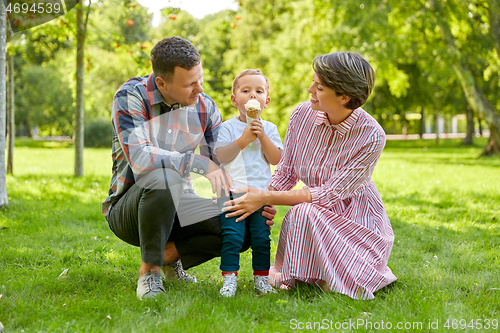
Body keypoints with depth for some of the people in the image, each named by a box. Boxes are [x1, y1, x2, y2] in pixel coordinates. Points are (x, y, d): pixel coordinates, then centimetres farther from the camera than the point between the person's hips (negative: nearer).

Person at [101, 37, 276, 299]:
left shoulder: (205, 107, -2)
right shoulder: (130, 97, -18)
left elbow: (223, 168, 3)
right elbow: (138, 155, -32)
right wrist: (199, 163, -37)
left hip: (176, 204, 5)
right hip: (127, 207, -5)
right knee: (163, 177, -39)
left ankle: (169, 256, 2)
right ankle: (149, 269, -18)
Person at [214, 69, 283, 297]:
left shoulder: (269, 128, 10)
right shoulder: (228, 128, 3)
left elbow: (276, 159, 0)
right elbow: (221, 157, -9)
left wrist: (262, 136, -9)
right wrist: (243, 139, -14)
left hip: (261, 193, 2)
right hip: (233, 192, -2)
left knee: (262, 238, 2)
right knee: (232, 236, -9)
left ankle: (261, 278, 14)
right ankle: (229, 279, -3)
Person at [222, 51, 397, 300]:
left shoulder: (372, 137, -22)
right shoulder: (303, 114, -9)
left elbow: (329, 194, -23)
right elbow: (285, 173, 2)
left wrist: (266, 198, -26)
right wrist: (263, 206, -17)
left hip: (356, 221, -4)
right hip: (313, 219, 4)